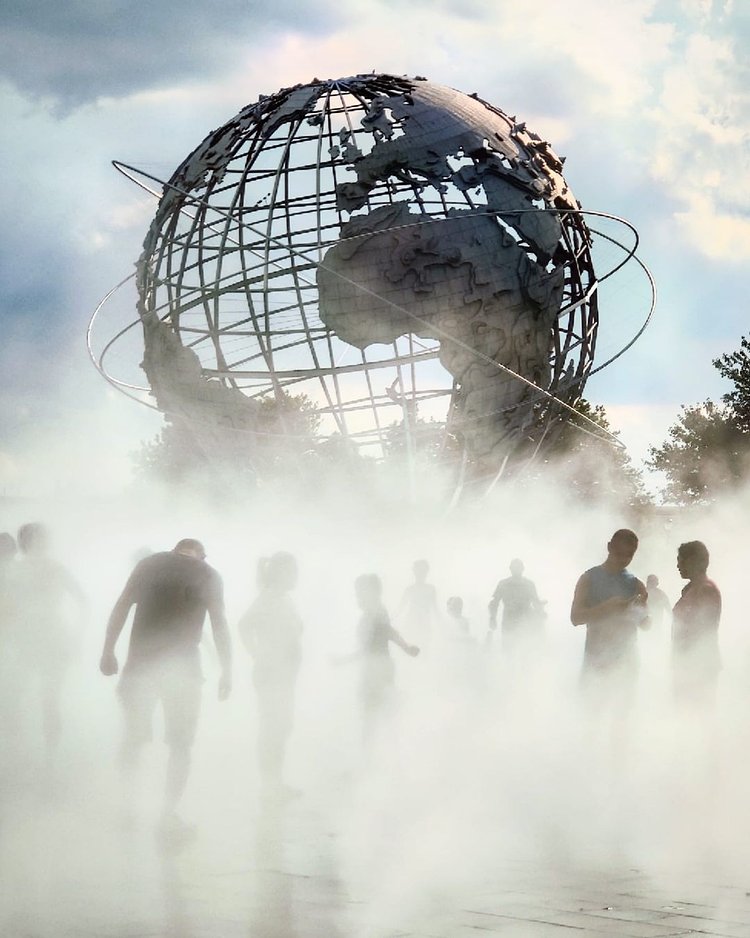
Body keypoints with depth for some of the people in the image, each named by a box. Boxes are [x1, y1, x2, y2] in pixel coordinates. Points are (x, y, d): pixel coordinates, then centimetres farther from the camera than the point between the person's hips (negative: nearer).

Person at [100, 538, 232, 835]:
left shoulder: (149, 564, 10)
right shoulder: (207, 575, 3)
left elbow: (121, 607, 8)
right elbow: (219, 624, -3)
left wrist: (108, 651, 11)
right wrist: (227, 672, 0)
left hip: (140, 663, 2)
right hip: (181, 666, -2)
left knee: (134, 736, 16)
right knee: (180, 746, 6)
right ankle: (169, 815, 0)